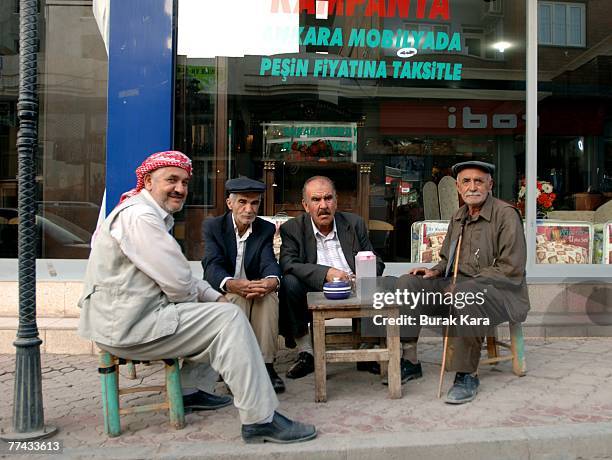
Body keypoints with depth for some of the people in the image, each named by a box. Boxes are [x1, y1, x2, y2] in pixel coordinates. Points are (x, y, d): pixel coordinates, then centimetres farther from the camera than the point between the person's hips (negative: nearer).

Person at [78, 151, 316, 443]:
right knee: (229, 318, -15)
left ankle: (188, 391, 27)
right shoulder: (139, 216, -17)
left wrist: (215, 297, 4)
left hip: (122, 319, 11)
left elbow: (178, 277, 18)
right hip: (126, 327, -11)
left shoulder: (153, 216, 18)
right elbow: (179, 284, -21)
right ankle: (260, 419, -13)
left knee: (220, 309, 22)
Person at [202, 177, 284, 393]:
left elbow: (269, 262, -12)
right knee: (236, 299, -35)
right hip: (221, 293, -2)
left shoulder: (266, 229, 3)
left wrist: (272, 280, -40)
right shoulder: (213, 226, -5)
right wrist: (232, 284, -44)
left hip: (255, 289, 2)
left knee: (269, 296, -31)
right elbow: (212, 266, -20)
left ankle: (266, 365, -29)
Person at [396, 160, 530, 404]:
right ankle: (408, 358, -10)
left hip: (500, 291, -7)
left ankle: (467, 375, -26)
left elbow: (510, 269, -15)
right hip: (459, 286, 7)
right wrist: (435, 271, 3)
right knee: (408, 283, -11)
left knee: (464, 295, -40)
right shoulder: (458, 216, 15)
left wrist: (466, 284, -19)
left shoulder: (506, 214, -8)